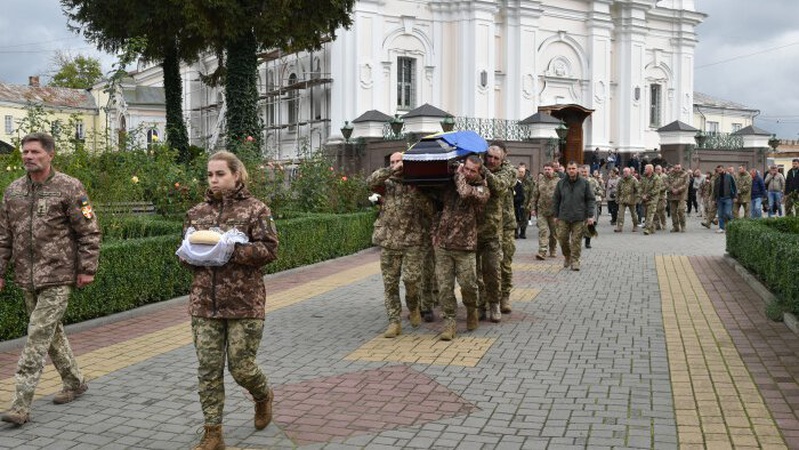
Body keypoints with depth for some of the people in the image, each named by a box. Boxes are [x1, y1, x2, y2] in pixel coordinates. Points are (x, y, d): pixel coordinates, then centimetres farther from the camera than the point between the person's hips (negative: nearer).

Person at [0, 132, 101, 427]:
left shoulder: (69, 188, -8)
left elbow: (89, 232, -7)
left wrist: (87, 269, -11)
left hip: (58, 277, -6)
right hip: (27, 278, 6)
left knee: (38, 336, -8)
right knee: (51, 332, 15)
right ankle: (75, 383, 32)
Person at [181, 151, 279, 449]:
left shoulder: (256, 209, -3)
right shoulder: (197, 212, 12)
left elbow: (268, 250, -11)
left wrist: (229, 250, -20)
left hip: (244, 303, -4)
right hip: (204, 303, 4)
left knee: (241, 367, 2)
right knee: (208, 369, 3)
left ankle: (263, 396, 35)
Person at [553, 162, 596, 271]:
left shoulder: (584, 183, 1)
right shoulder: (561, 183, 6)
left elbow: (590, 200, 2)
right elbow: (556, 200, 11)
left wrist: (590, 215, -3)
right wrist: (556, 215, 9)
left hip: (579, 218, -2)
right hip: (564, 217, 2)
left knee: (576, 240, -1)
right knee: (562, 238, 3)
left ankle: (575, 260, 8)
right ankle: (567, 256, 25)